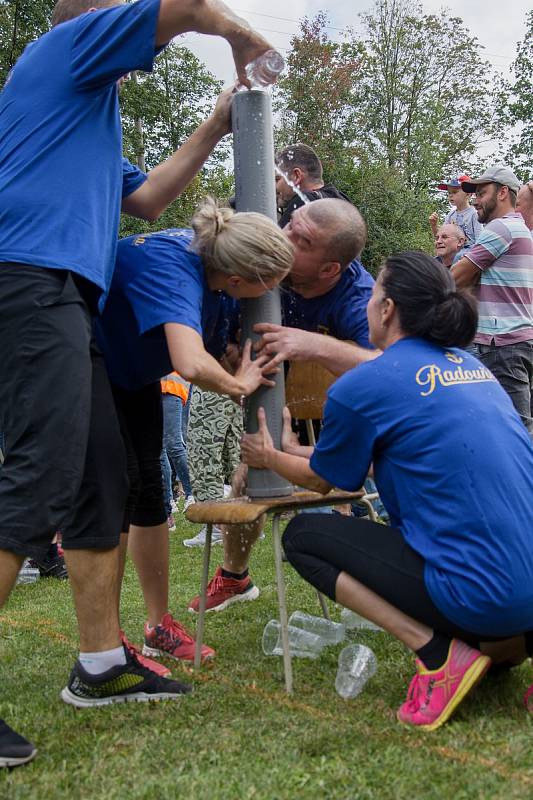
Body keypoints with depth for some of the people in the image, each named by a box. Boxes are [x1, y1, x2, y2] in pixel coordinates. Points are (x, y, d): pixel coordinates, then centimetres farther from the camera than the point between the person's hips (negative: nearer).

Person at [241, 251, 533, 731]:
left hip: (482, 594, -7)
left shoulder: (362, 387, -7)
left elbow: (321, 481, 11)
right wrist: (296, 449, 38)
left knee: (302, 536, 8)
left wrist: (269, 457, 32)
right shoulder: (470, 365, 15)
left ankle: (439, 653, -5)